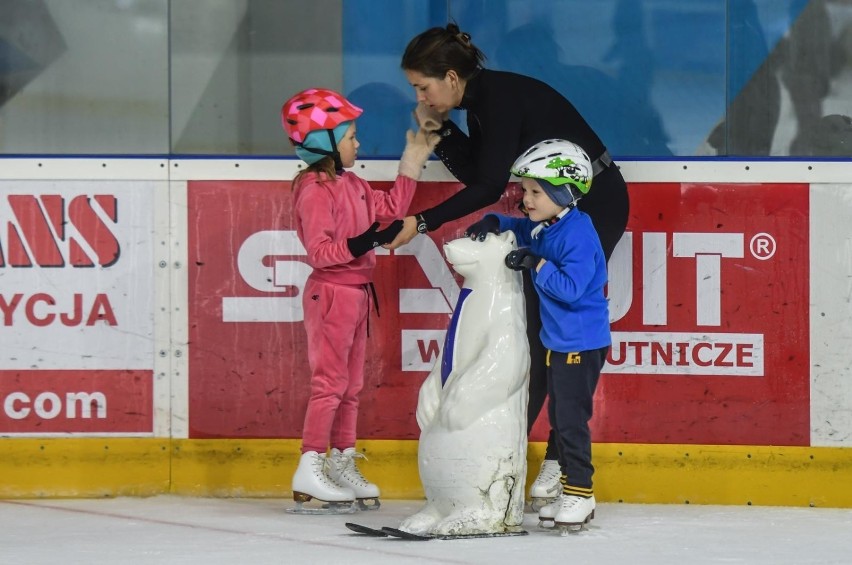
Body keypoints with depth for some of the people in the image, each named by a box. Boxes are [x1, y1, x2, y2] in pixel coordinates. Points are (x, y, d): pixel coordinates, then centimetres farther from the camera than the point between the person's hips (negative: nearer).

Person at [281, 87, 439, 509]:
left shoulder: (351, 184, 11)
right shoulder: (315, 190, -18)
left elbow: (390, 207, 19)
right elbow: (319, 250, -24)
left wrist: (413, 161, 18)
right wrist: (363, 243, -33)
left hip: (357, 291, 10)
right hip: (330, 292, -10)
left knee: (350, 383, 13)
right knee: (330, 380, -8)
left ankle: (341, 463, 21)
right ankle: (309, 471, -6)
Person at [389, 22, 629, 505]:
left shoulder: (501, 97, -22)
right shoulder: (482, 100, 6)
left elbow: (489, 187, -25)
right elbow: (475, 173, 10)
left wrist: (424, 223, -24)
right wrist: (439, 131, -2)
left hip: (595, 206, -10)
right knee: (530, 325, 8)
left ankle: (562, 461, -5)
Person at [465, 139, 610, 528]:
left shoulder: (578, 234, -21)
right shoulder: (543, 229, 6)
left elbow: (571, 288, -28)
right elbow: (521, 230, 26)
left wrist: (536, 264, -29)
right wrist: (494, 224, 6)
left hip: (581, 343, -10)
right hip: (558, 340, 10)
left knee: (571, 418, -7)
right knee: (559, 418, 14)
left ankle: (580, 493, 0)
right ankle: (568, 489, 22)